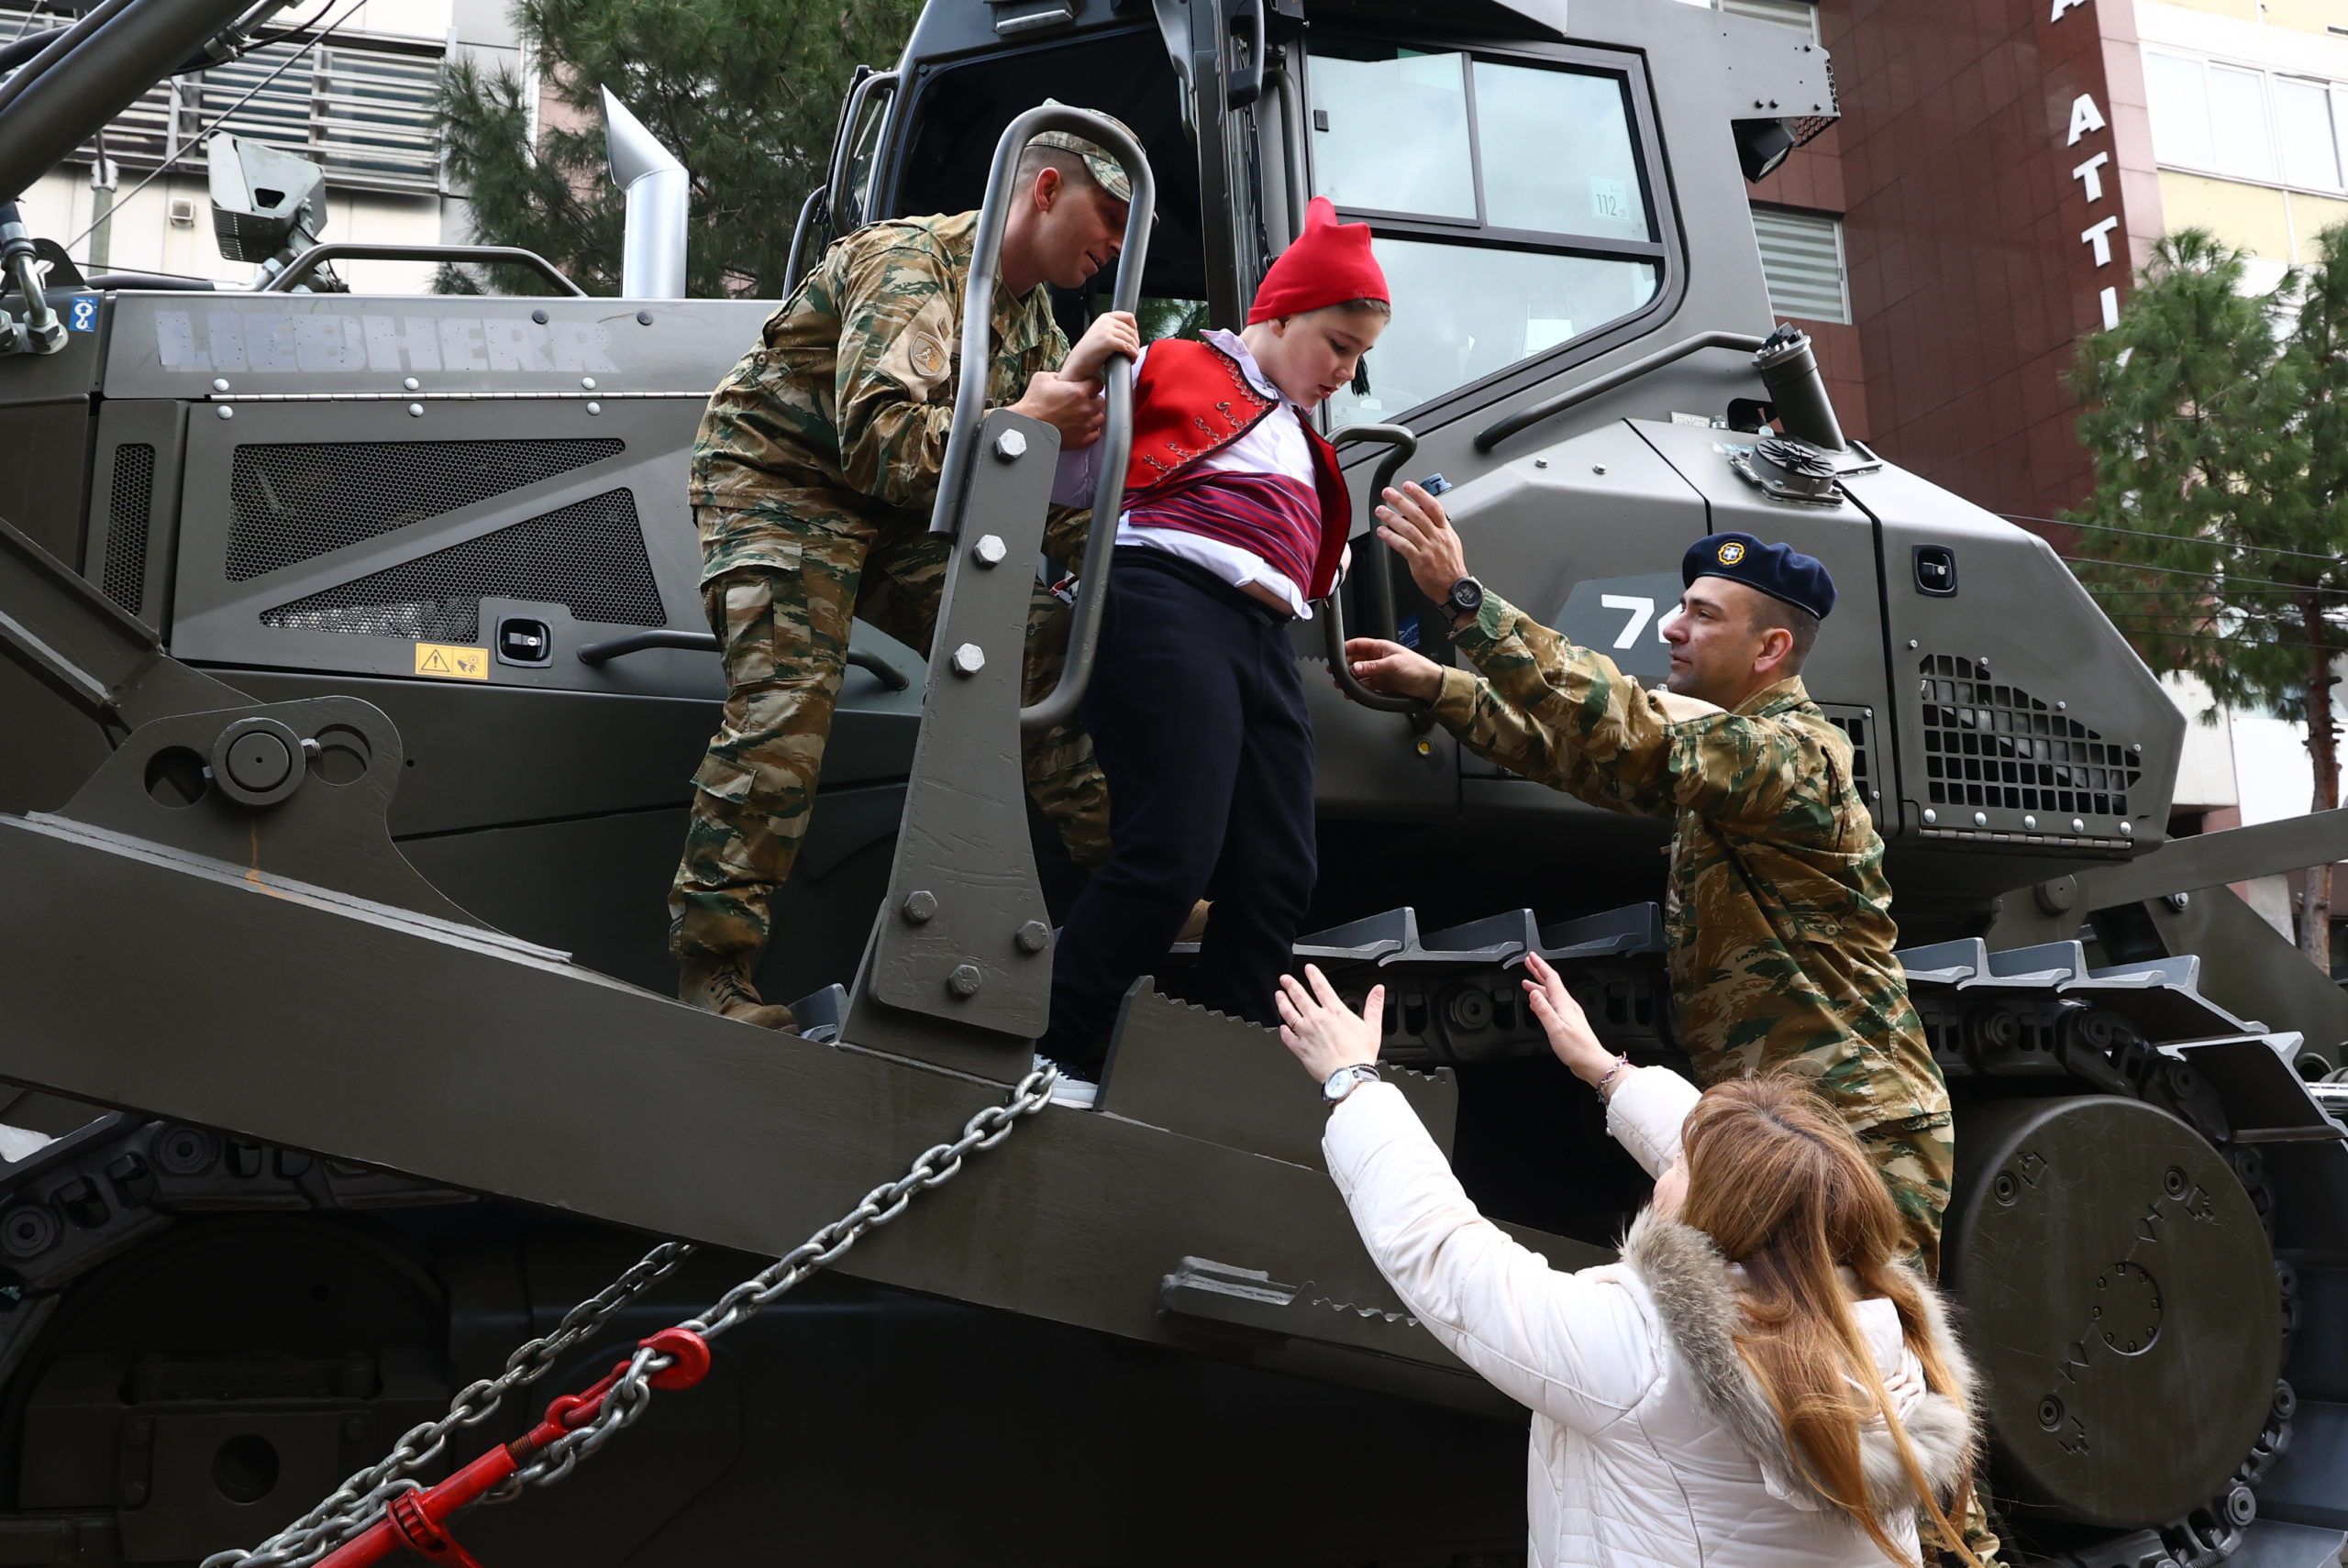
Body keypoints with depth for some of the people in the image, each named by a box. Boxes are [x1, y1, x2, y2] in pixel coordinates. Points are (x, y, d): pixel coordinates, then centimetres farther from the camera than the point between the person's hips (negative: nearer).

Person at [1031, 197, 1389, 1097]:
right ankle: (1052, 1057, -8)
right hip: (1169, 605, -8)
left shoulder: (1303, 446, 32)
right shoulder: (1175, 370, 11)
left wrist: (1326, 566, 13)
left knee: (1277, 876, 0)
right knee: (1171, 855, -18)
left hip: (1264, 638, 8)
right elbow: (1066, 477, 9)